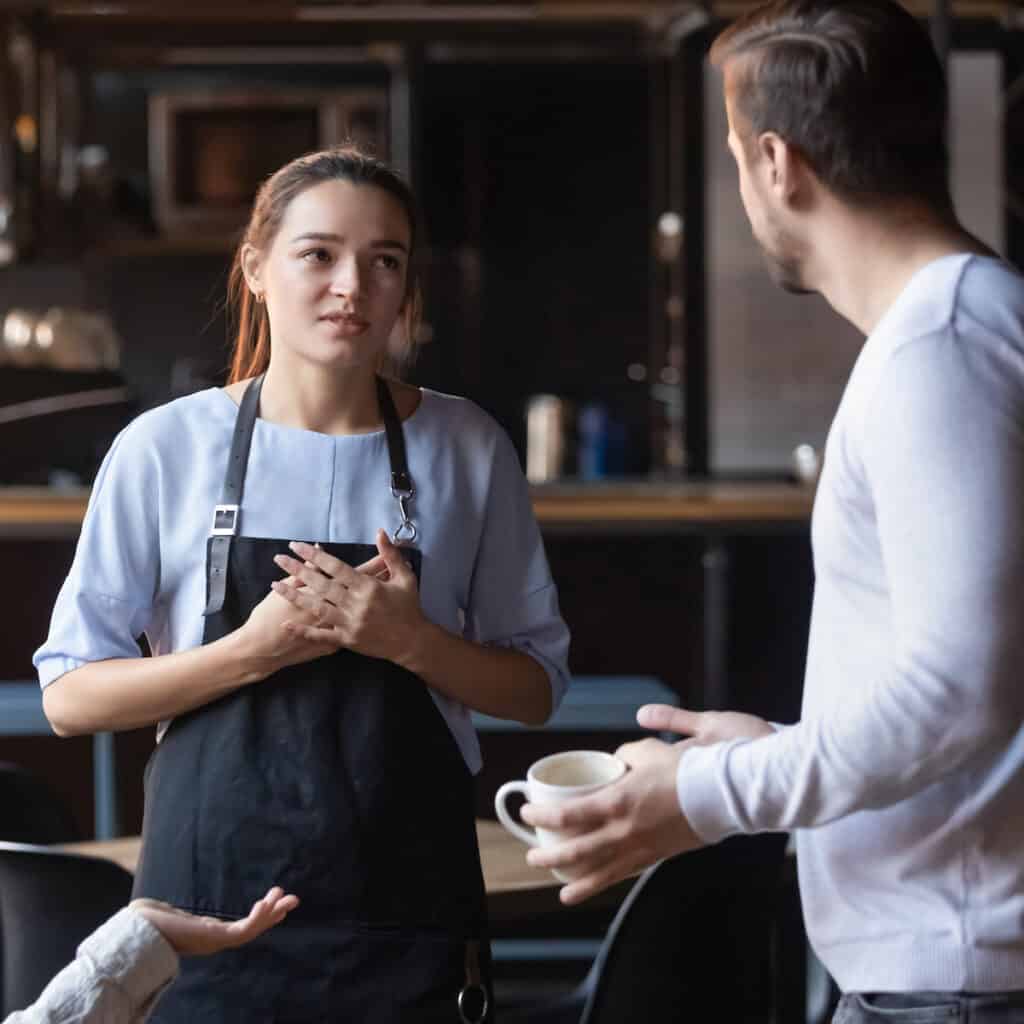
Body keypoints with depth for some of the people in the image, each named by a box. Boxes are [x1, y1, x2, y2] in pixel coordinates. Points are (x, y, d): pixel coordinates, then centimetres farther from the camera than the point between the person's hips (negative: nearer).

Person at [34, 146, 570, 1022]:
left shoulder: (467, 448, 2)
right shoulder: (167, 448, -2)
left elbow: (536, 686, 7)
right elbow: (70, 695, -1)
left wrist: (410, 641, -13)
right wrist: (256, 649, -14)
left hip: (407, 903, 1)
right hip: (213, 893, -1)